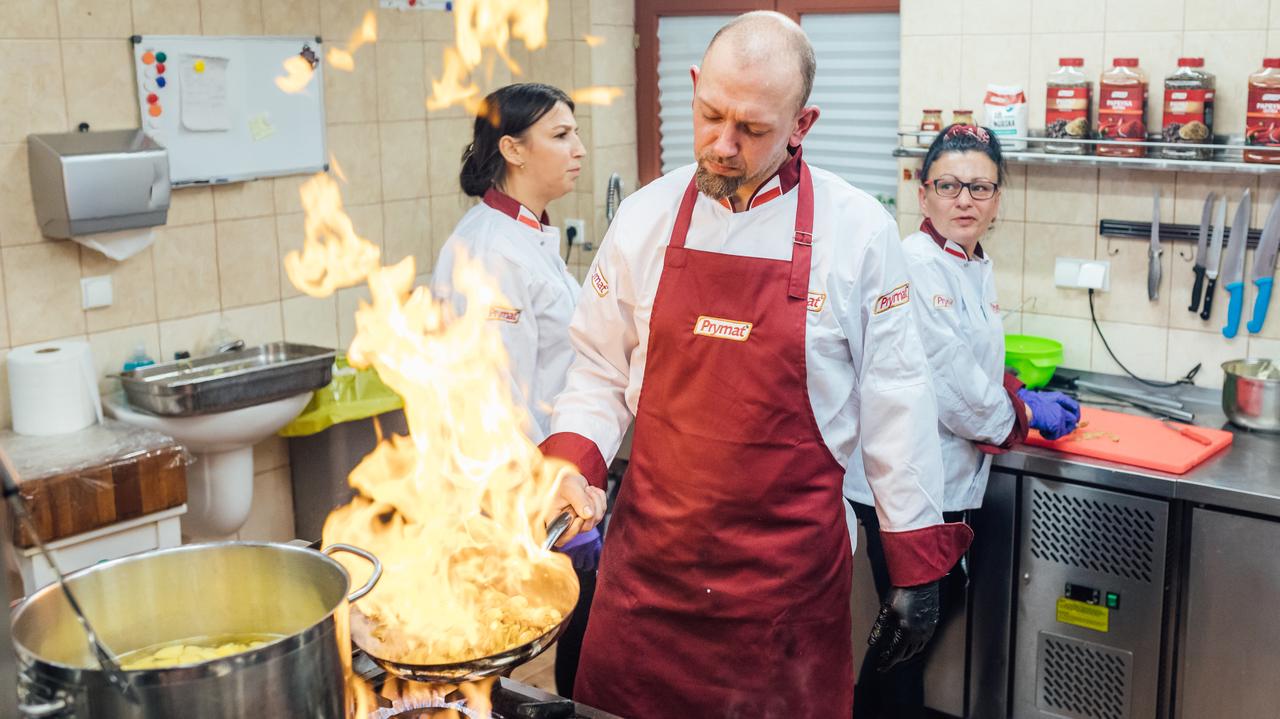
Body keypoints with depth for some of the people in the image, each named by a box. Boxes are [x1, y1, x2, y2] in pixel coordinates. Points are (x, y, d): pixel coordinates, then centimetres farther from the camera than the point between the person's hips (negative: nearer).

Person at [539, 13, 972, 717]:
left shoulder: (858, 231, -7)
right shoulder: (644, 219, 0)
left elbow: (893, 402, -2)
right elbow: (600, 374, 9)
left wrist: (916, 568, 0)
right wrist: (570, 463, -9)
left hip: (790, 569, -2)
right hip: (650, 560, 2)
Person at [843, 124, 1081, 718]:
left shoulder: (978, 267, 10)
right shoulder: (914, 266, -20)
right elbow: (953, 385, -22)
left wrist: (1022, 396, 6)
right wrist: (1026, 413, -8)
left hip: (948, 478, 10)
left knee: (944, 602, 21)